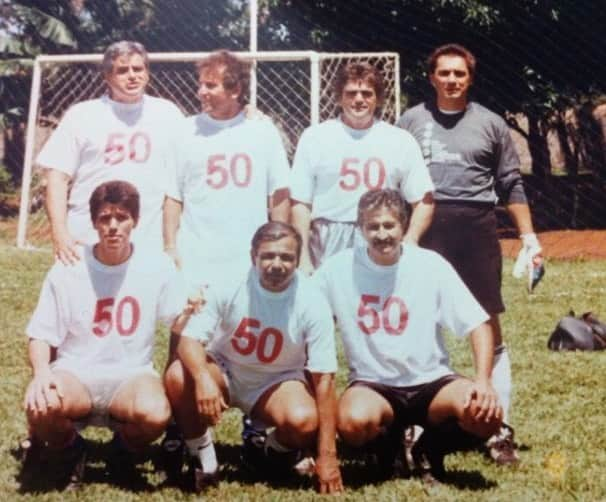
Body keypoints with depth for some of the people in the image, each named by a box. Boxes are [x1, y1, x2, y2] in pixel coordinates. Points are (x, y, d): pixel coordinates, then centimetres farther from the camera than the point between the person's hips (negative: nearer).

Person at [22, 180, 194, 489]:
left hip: (131, 375, 0)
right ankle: (69, 450, 4)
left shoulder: (158, 266, -3)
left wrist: (188, 313, -25)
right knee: (40, 407, -35)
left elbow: (177, 323, 0)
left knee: (155, 414, -35)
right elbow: (41, 335, 0)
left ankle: (123, 447, 5)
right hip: (75, 374, 0)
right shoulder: (68, 269, -4)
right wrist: (41, 372, -21)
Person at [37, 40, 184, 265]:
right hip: (85, 244, -1)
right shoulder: (82, 115, 4)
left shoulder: (167, 114, 8)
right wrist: (60, 234, -12)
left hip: (149, 247, 1)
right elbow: (58, 177, 0)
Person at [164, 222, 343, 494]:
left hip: (278, 381, 0)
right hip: (225, 371, 1)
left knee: (303, 421, -33)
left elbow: (323, 379, -20)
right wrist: (203, 378, -44)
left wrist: (327, 456, -23)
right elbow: (189, 338, -20)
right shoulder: (229, 286, -20)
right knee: (178, 376, -31)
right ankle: (202, 456, -7)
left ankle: (273, 451, 5)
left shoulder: (312, 305, -21)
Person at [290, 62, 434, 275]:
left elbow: (423, 200, 9)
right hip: (329, 249, -1)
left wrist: (408, 244, -7)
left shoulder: (401, 141, 9)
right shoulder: (315, 137, 6)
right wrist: (303, 257, -3)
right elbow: (300, 203, 4)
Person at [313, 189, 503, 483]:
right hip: (372, 384, -1)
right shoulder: (339, 268, -5)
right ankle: (387, 444, 4)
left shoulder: (430, 265, -6)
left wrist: (483, 381, -20)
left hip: (430, 381, 1)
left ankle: (430, 449, 6)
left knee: (486, 414, -28)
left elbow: (477, 324, -5)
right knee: (353, 421, -36)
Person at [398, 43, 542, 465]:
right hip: (425, 229, 1)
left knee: (489, 329, 0)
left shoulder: (490, 123, 8)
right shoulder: (412, 121, 9)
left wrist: (529, 235, 3)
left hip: (476, 228, 0)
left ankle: (500, 429, 4)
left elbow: (511, 185, 9)